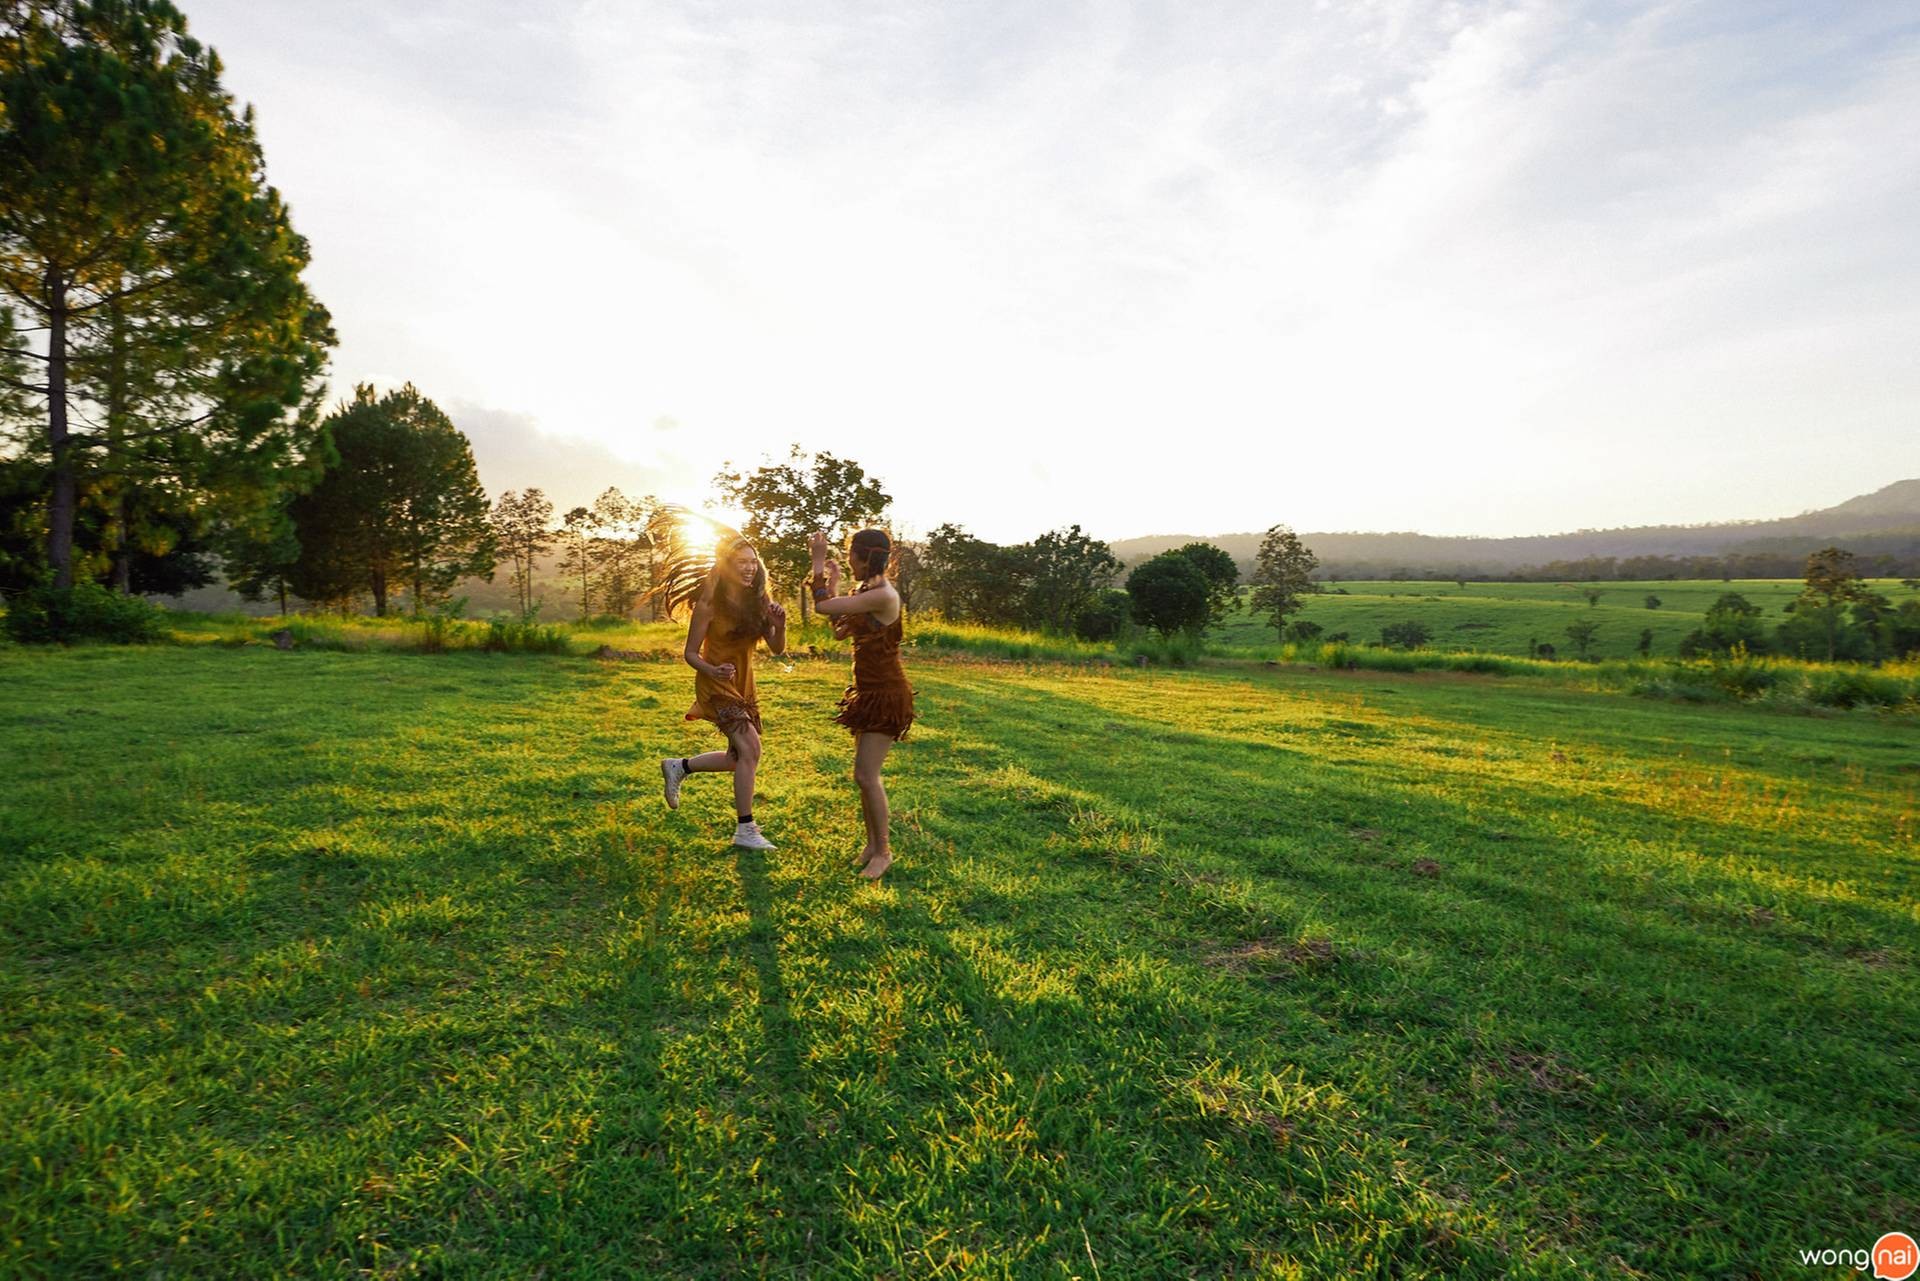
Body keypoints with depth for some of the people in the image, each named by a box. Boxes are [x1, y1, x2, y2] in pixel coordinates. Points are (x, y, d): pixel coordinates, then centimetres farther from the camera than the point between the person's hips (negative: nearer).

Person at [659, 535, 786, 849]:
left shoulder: (757, 602, -2)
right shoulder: (709, 604, -17)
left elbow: (777, 649, 0)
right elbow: (690, 653, -12)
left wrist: (780, 626, -21)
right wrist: (712, 670, -32)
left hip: (744, 686, 7)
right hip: (716, 685, -7)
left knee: (740, 758, 13)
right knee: (750, 749, -19)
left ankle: (679, 767, 34)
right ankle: (745, 830, -10)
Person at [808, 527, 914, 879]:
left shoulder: (883, 596, -21)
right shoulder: (867, 592, 10)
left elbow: (823, 606, -23)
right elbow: (840, 630, 18)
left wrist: (819, 561, -12)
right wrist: (834, 584, 17)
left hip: (886, 694, -10)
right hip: (869, 691, 10)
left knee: (866, 774, -7)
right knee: (865, 773, 14)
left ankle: (883, 851, 6)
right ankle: (872, 842, 26)